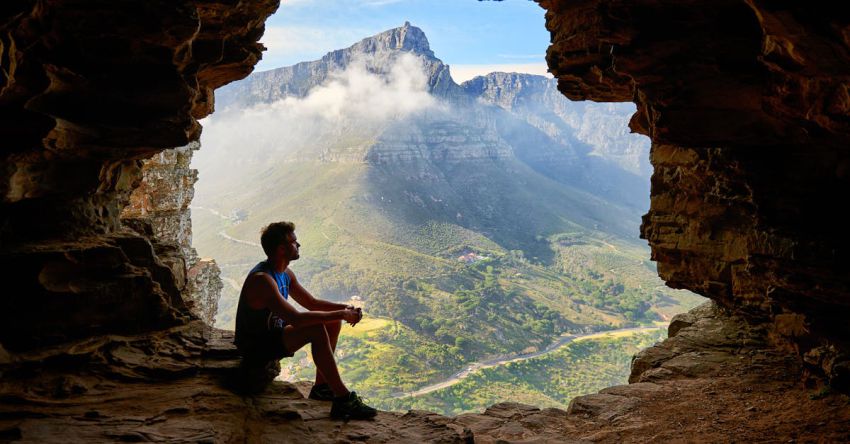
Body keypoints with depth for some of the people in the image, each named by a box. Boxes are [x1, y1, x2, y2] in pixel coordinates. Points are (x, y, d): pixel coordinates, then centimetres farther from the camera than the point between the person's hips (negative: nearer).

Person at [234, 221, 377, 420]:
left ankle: (321, 387, 7)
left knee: (333, 323, 4)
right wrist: (341, 314, -30)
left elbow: (312, 303, 12)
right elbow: (296, 319, -36)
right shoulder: (262, 279, -27)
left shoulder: (285, 274, 5)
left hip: (274, 333, 10)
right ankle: (343, 399, -26)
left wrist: (344, 308, -6)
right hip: (255, 346, -10)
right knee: (317, 330, -30)